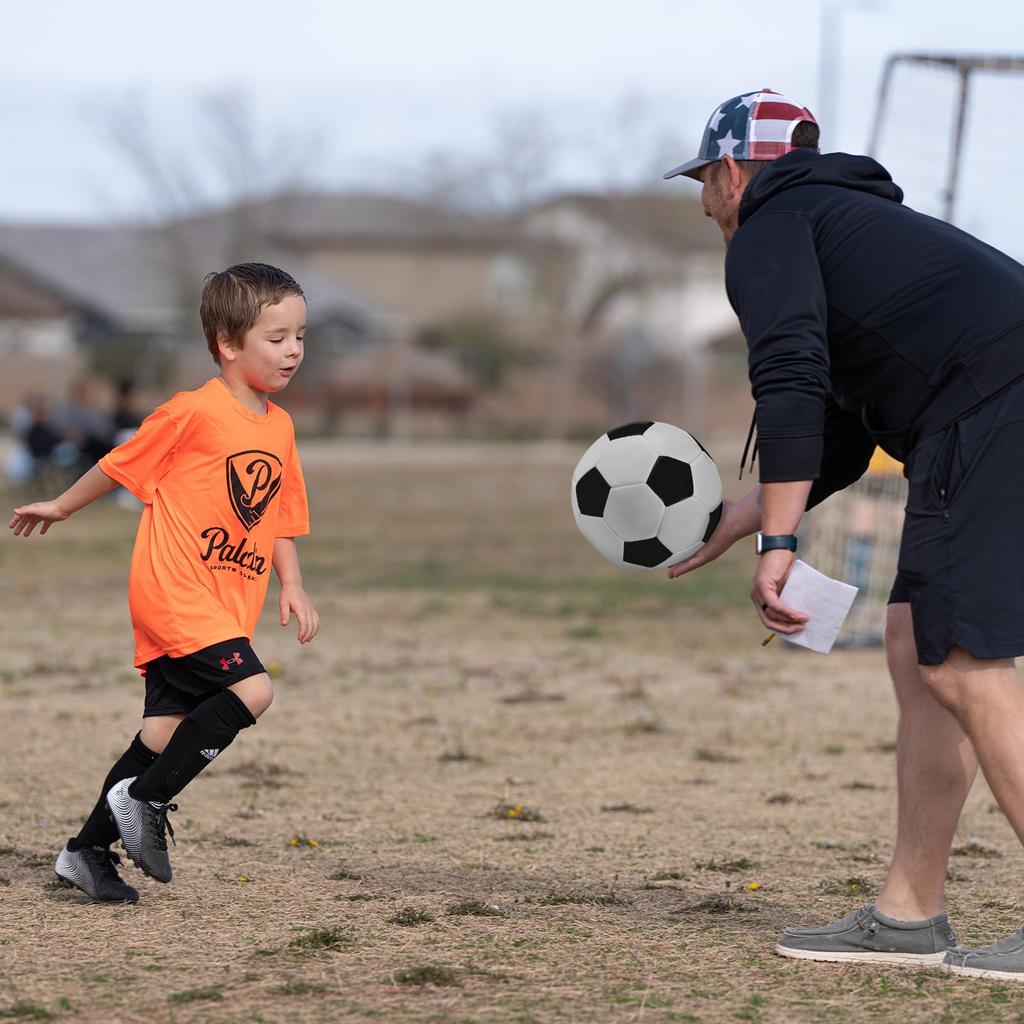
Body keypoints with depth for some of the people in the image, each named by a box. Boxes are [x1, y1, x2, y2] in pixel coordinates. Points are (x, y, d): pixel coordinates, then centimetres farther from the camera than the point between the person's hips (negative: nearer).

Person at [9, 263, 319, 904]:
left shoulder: (280, 428, 11)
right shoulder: (195, 412, -12)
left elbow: (279, 519, 20)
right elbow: (121, 465, 2)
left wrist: (293, 586, 6)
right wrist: (62, 507, 12)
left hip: (226, 605, 8)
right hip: (173, 590, -8)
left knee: (167, 732, 7)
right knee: (251, 690, -22)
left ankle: (90, 850, 19)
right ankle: (143, 800, -8)